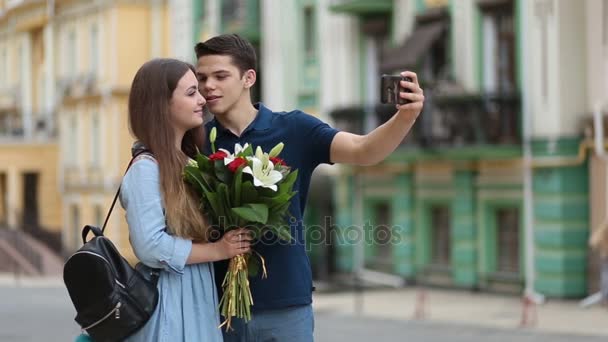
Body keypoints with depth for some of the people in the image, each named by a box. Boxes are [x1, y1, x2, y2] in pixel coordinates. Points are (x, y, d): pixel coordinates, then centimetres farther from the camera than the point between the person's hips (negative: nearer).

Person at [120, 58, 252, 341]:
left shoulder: (187, 163, 10)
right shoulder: (146, 168, -15)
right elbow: (151, 247, -22)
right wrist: (219, 250, -14)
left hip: (197, 298, 8)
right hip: (167, 302, -8)